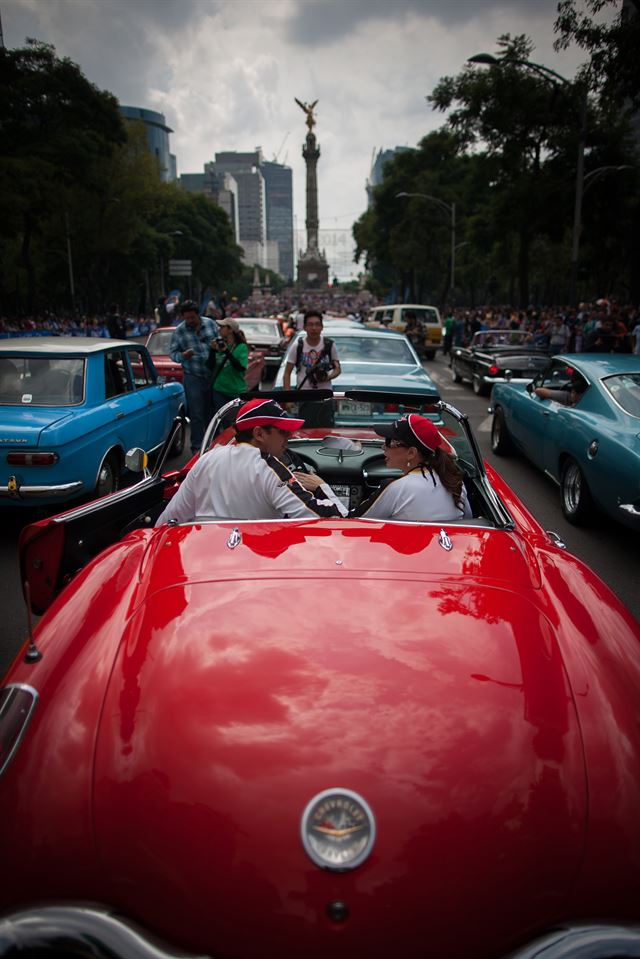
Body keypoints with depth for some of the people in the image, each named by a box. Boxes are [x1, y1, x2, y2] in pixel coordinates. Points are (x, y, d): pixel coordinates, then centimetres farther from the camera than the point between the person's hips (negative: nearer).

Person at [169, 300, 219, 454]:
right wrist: (182, 356, -21)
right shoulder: (179, 331, -2)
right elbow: (172, 353, -1)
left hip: (213, 376, 2)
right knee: (196, 414, -1)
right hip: (193, 378, -2)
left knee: (212, 412, 13)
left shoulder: (210, 323, 3)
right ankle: (197, 446, 9)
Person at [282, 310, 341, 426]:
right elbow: (287, 373, 2)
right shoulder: (297, 346, -1)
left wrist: (327, 377, -13)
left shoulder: (329, 345, 2)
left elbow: (337, 369, 10)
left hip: (325, 398, 1)